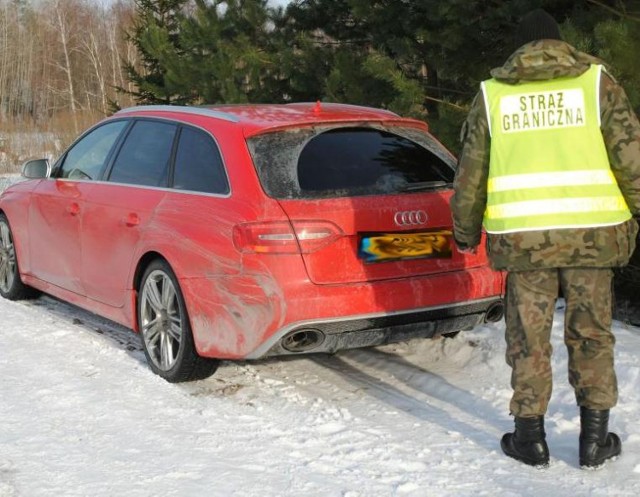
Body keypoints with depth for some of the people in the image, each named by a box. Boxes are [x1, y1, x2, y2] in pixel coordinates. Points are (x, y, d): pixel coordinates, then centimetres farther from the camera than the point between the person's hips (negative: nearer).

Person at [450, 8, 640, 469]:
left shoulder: (492, 93, 8)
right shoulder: (596, 81, 4)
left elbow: (470, 174, 9)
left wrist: (466, 232, 20)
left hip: (522, 236, 0)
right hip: (591, 231, 0)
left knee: (529, 336, 9)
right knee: (591, 333, 10)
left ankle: (530, 436, 14)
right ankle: (595, 439, 15)